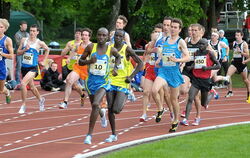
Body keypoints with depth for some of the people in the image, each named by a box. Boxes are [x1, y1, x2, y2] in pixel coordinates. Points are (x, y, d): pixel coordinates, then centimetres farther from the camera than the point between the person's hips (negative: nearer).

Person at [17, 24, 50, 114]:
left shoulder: (40, 43, -7)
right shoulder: (24, 40, 2)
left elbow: (47, 50, 13)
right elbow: (18, 53, 5)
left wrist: (44, 61, 9)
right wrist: (24, 49, -13)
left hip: (33, 68, -5)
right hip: (24, 67, 5)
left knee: (23, 83, -24)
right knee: (31, 87, 19)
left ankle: (23, 105, -12)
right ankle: (41, 100, 47)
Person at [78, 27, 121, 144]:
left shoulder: (111, 50, -4)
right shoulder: (91, 47, -4)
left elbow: (118, 57, 19)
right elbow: (80, 61, 2)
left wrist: (115, 67, 2)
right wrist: (89, 61, -17)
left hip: (103, 82, -2)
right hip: (91, 81, 3)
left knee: (95, 104, -23)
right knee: (94, 106, 18)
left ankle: (89, 134, -17)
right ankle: (102, 115, 58)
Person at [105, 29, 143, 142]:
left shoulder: (127, 49, -6)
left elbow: (140, 63, -4)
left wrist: (131, 76, -9)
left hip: (122, 83, -4)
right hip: (111, 81, 4)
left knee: (116, 110, -13)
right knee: (110, 109, 0)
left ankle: (123, 103, 25)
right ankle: (113, 135, 10)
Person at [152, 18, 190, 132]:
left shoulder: (180, 42, -5)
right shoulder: (165, 40, 11)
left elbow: (187, 57, -10)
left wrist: (177, 60, -26)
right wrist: (158, 60, 8)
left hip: (174, 72, -3)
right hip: (163, 71, 3)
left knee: (174, 99, 7)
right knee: (154, 90, -22)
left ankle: (175, 121, 23)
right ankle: (160, 109, 4)